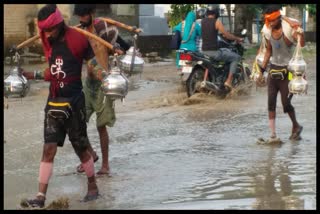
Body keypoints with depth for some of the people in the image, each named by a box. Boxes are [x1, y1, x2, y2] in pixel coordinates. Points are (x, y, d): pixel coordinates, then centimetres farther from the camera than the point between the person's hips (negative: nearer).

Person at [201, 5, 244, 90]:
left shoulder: (203, 21, 10)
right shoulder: (216, 22, -9)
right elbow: (227, 35, -9)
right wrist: (238, 39, 6)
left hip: (204, 51, 7)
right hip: (214, 51, -7)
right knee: (236, 57, 7)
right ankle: (229, 81, -3)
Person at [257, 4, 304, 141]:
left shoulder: (288, 29, -16)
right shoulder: (268, 31, 1)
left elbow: (301, 45, -31)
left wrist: (301, 35, -50)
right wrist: (262, 69, 16)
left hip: (287, 70, -5)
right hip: (273, 69, 5)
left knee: (286, 103, -1)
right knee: (271, 103, 2)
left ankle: (296, 126, 25)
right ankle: (273, 134, 7)